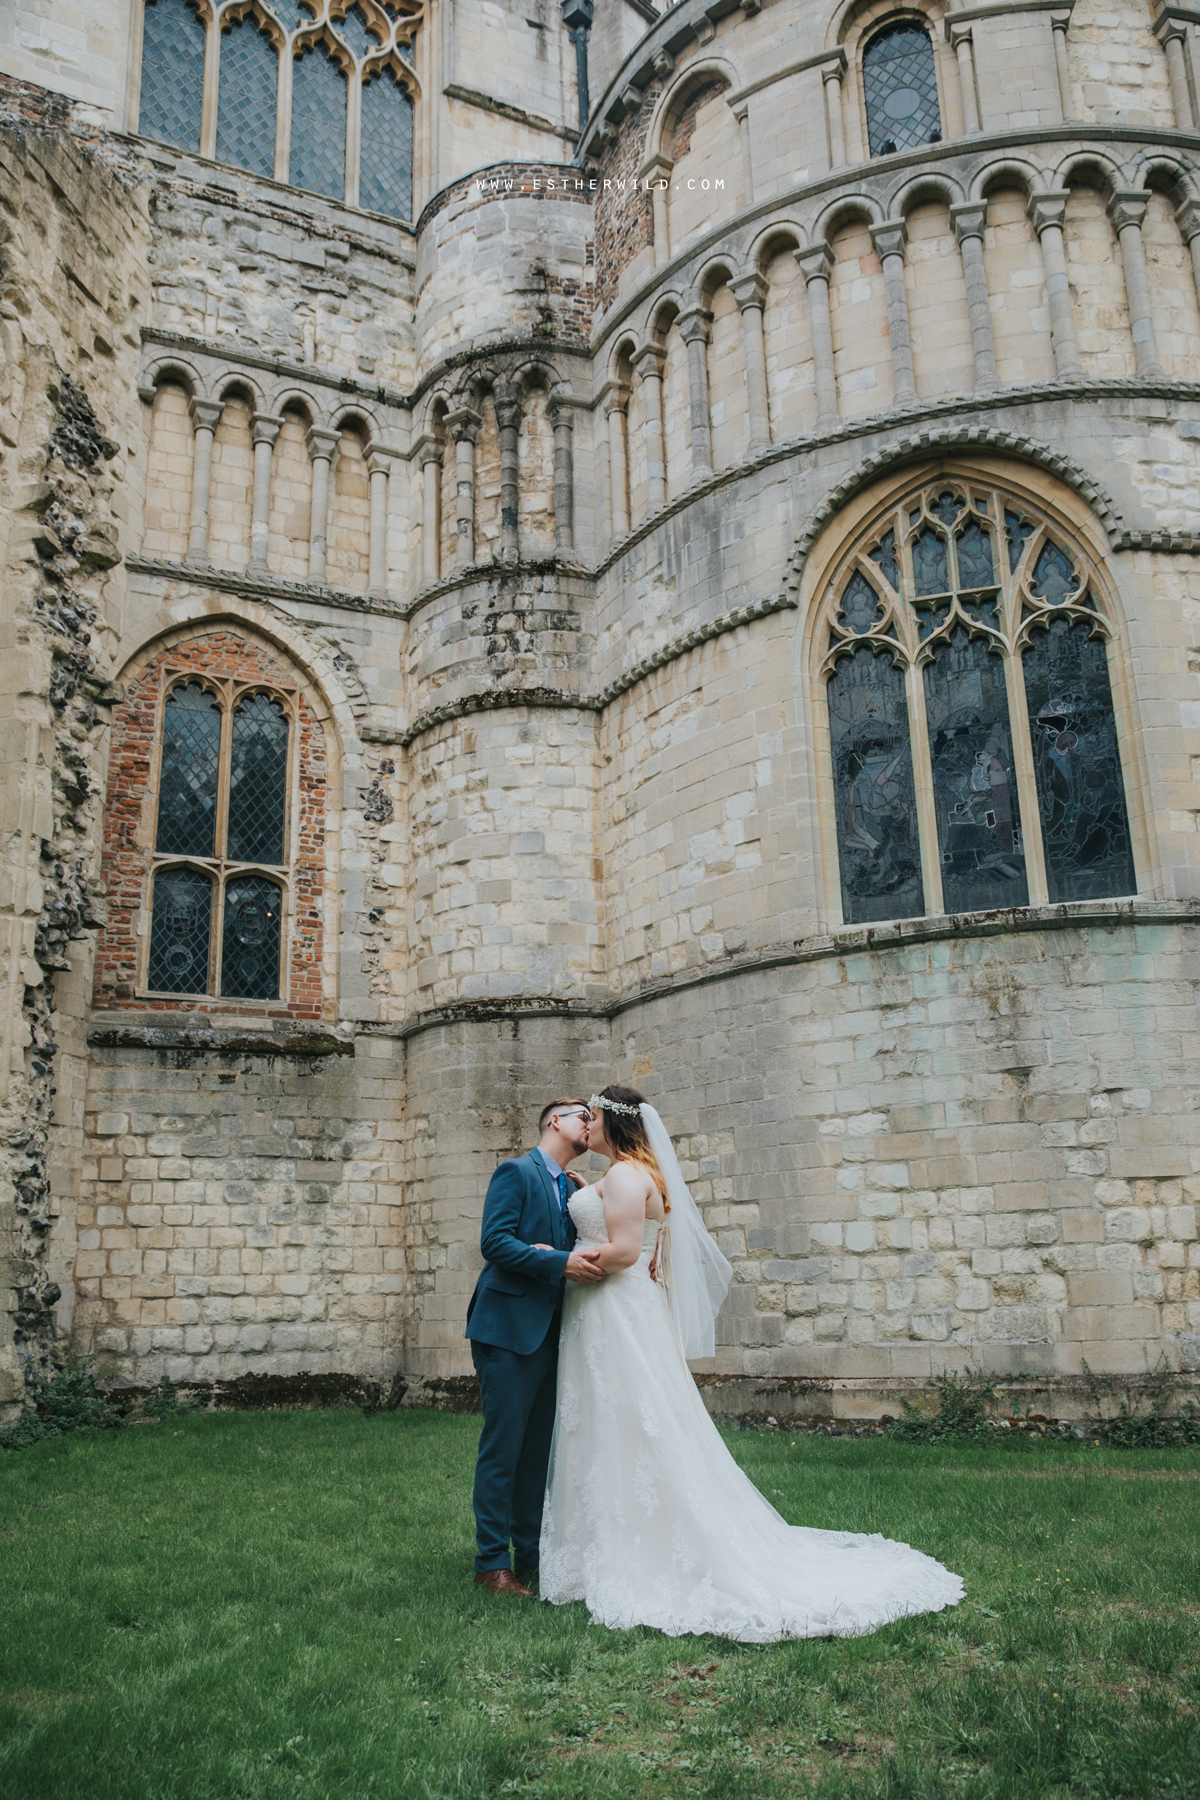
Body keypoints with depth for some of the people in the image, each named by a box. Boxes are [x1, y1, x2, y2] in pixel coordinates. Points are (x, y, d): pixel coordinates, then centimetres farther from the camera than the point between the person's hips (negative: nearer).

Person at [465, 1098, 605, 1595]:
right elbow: (495, 1241, -17)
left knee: (538, 1450, 13)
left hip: (549, 1334, 8)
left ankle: (531, 1554, 22)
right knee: (502, 1447, -3)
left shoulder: (572, 1188, 19)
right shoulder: (515, 1172, -5)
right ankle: (492, 1564, 6)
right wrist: (562, 1262, -24)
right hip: (509, 1329, -8)